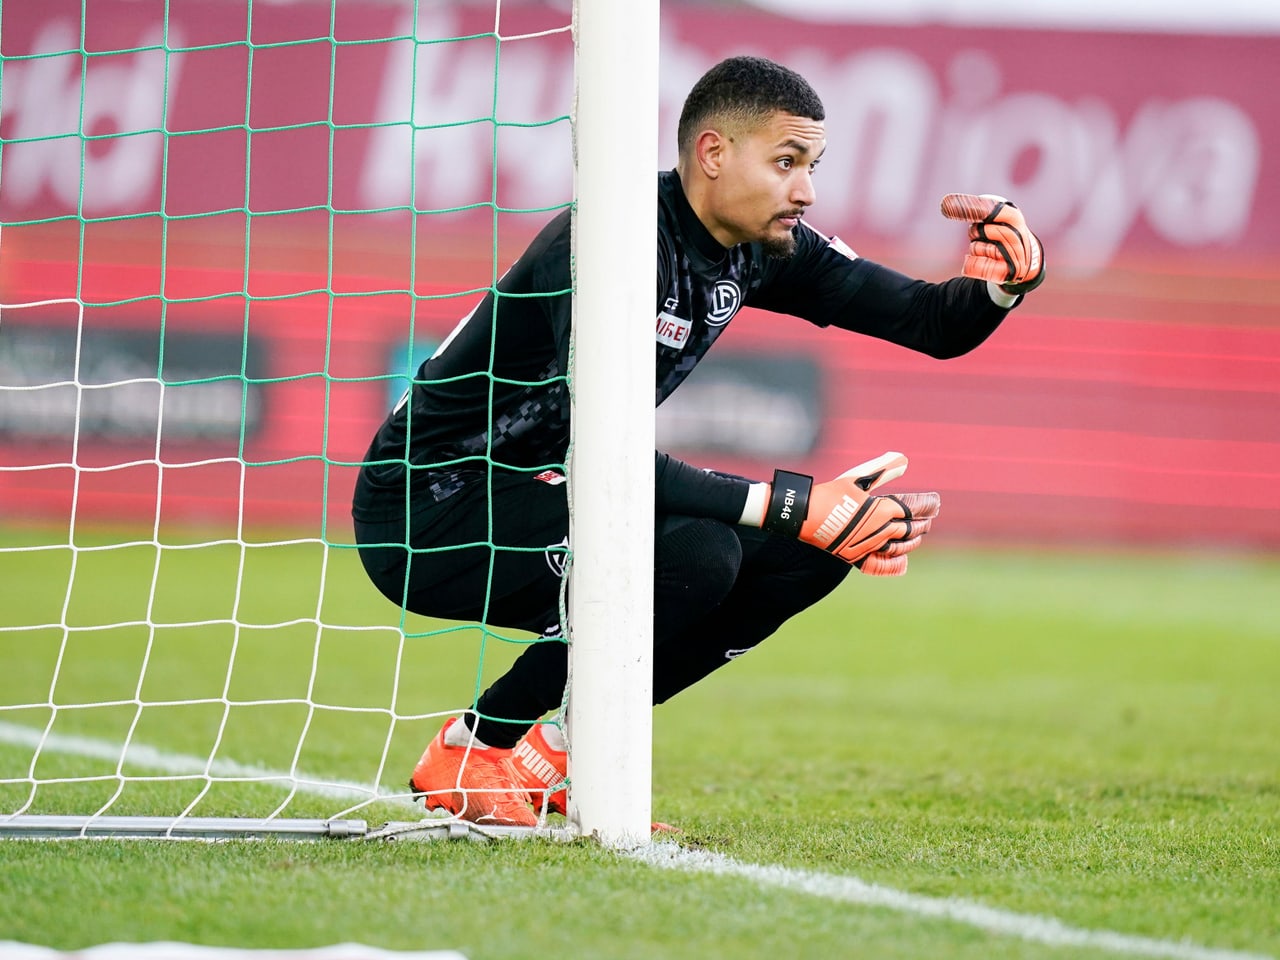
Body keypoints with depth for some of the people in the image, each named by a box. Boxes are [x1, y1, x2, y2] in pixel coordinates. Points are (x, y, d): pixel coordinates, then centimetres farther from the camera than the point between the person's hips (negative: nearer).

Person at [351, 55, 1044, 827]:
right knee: (694, 550, -31)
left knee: (811, 551, -1)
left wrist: (1003, 282, -19)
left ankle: (559, 741, 5)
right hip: (427, 514, -9)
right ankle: (471, 754, -13)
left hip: (544, 495, 9)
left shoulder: (761, 246, 1)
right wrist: (802, 507, -36)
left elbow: (933, 324, 4)